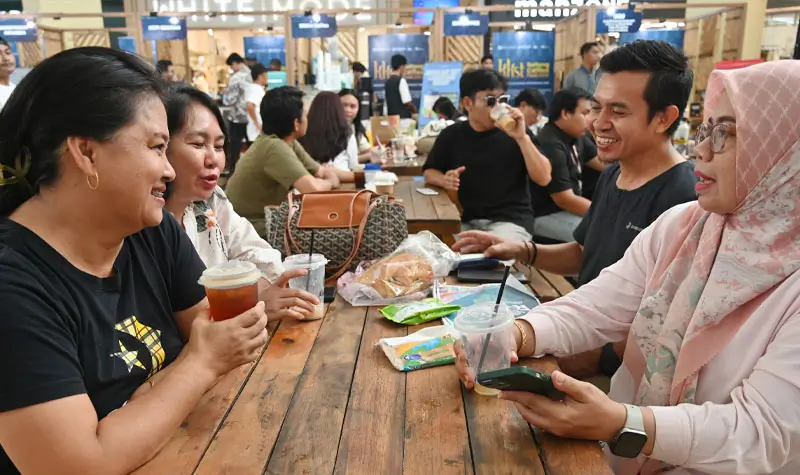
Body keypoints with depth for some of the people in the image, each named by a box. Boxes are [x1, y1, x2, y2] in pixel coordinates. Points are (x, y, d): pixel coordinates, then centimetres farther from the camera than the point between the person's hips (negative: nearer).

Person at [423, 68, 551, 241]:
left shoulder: (515, 132, 0)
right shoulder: (452, 135, 6)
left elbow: (543, 178, -8)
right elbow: (429, 171, 16)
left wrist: (522, 138, -21)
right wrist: (444, 180, -8)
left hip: (510, 221, -2)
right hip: (464, 221, 3)